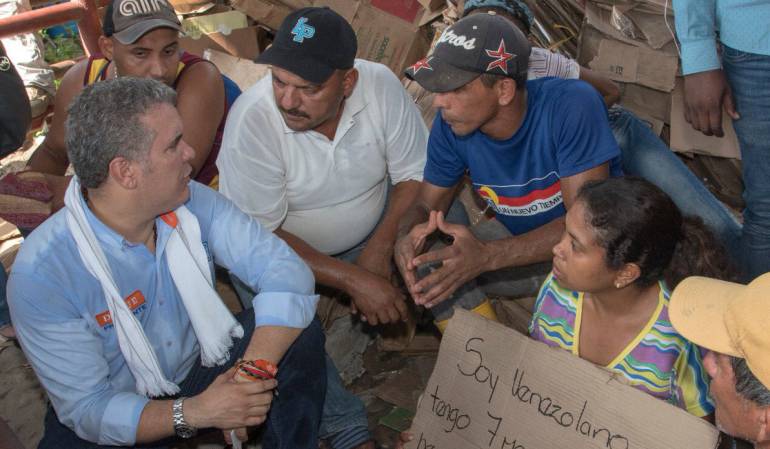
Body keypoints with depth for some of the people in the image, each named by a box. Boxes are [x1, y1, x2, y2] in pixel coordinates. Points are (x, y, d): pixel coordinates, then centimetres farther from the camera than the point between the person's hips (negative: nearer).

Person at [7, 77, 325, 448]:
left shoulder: (194, 203, -14)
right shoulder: (41, 274, -25)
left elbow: (286, 271, -21)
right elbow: (87, 410, -22)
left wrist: (253, 372, -34)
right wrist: (196, 413, -34)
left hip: (202, 369, 3)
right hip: (119, 412, -2)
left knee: (301, 331, -19)